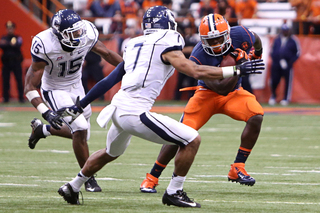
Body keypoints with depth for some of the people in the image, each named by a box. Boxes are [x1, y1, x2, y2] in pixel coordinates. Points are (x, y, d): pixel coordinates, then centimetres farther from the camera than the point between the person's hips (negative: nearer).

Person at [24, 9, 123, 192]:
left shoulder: (88, 33, -21)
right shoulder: (45, 46, -32)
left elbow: (106, 53, 3)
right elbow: (30, 87, -27)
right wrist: (46, 112, -39)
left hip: (77, 88, 6)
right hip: (55, 92, -6)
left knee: (81, 134, 14)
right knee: (80, 129, -21)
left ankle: (42, 129, 39)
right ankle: (88, 177, -2)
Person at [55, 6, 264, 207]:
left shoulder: (135, 45, 19)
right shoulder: (166, 45, -5)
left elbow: (109, 80, 21)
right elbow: (197, 72, -13)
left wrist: (79, 106, 26)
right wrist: (238, 70, -8)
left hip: (118, 108, 9)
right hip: (135, 113, -9)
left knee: (110, 153, 36)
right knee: (192, 140, -2)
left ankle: (72, 187, 46)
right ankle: (174, 192, 5)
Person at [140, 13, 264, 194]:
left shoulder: (240, 36, -22)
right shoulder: (199, 57, -30)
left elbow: (256, 40, 6)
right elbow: (221, 88, -32)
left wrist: (256, 56, 22)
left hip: (234, 92, 3)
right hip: (208, 94, -3)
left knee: (256, 116, -27)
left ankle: (238, 168, -16)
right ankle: (152, 178, 1)